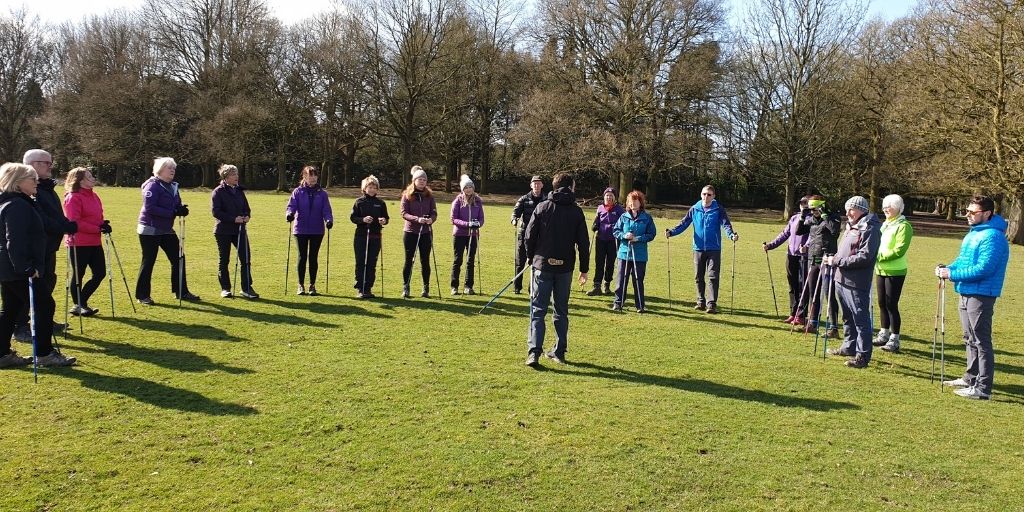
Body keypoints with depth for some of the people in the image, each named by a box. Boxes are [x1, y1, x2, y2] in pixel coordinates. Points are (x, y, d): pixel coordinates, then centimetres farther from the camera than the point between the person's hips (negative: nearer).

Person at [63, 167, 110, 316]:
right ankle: (78, 306, 18)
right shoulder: (73, 198, -12)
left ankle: (81, 303, 22)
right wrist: (98, 228, -20)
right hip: (79, 243, -8)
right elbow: (74, 222, -18)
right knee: (78, 275, 5)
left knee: (100, 273, 8)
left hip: (95, 242, 8)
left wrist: (103, 224, -1)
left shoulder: (94, 196, 12)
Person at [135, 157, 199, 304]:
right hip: (150, 230, -8)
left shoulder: (173, 186, 10)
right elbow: (149, 208, -24)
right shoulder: (153, 185, -14)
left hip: (167, 230, 8)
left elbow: (176, 205, 14)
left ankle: (181, 292, 16)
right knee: (148, 262, 0)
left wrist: (182, 209, -11)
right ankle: (142, 295, 10)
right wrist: (173, 212, -27)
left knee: (178, 258, 6)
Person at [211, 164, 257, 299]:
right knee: (224, 260, 6)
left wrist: (247, 216, -5)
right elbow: (216, 212, -13)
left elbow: (246, 207, 17)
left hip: (240, 229, 4)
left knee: (246, 258, -2)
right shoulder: (218, 192, -6)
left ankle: (246, 288, 4)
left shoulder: (239, 190, 11)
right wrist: (234, 219, -20)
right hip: (223, 231, -4)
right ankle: (225, 288, 16)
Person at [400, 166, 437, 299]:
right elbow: (404, 213, -8)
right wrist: (417, 219, -24)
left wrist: (431, 219, -20)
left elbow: (434, 212, 3)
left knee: (425, 260, 5)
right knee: (409, 260, 3)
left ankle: (426, 288, 15)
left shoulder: (429, 195, 6)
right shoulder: (407, 195, -1)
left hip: (426, 232, 2)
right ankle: (405, 288, 12)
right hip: (410, 231, -2)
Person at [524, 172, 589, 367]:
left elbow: (530, 235, -3)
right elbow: (583, 242, 1)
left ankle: (534, 352, -9)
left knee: (537, 309, 1)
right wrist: (584, 269, 9)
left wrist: (532, 257, 13)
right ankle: (559, 352, 17)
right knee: (561, 311, 13)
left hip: (543, 265, -1)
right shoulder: (576, 211, 1)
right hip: (565, 267, 1)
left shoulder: (542, 207, -2)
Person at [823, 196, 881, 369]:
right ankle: (849, 347, 33)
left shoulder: (870, 229, -13)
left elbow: (865, 257, -21)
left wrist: (837, 261, -18)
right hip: (842, 280, 10)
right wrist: (832, 260, 5)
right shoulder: (850, 227, 17)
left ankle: (863, 355, 0)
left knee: (861, 319, -4)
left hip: (856, 284, -10)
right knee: (848, 318, 20)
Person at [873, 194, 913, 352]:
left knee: (891, 305, -5)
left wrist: (881, 256, -22)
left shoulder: (903, 226, -11)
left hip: (895, 272, -8)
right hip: (881, 270, 8)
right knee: (882, 303, 13)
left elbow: (899, 250, -20)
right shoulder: (885, 224, 15)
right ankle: (884, 334, 24)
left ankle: (894, 339, 3)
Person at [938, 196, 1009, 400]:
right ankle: (971, 378, 31)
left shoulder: (992, 237, -17)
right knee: (970, 339, 19)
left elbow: (983, 269, -24)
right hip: (966, 293, 10)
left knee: (981, 341, -6)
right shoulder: (973, 233, 14)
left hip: (981, 296, -10)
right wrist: (948, 268, 0)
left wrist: (952, 274, -19)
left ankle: (983, 388, -3)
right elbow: (963, 260, 20)